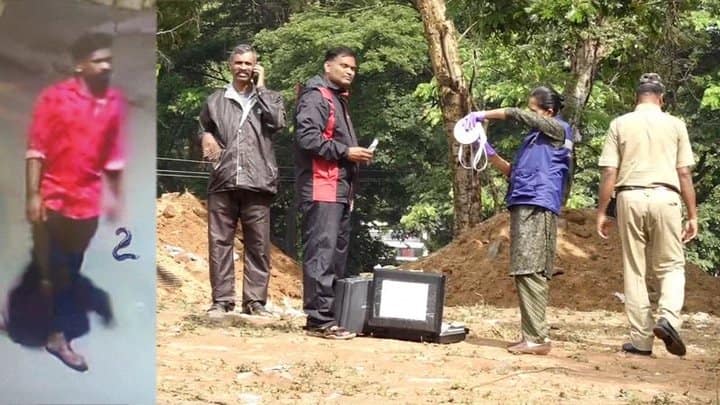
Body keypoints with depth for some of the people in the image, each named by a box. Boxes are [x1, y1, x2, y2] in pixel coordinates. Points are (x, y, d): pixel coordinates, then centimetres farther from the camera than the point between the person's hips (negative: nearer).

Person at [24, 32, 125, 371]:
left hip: (87, 202, 3)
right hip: (52, 198, -3)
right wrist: (33, 194, -14)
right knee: (49, 266, 6)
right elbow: (36, 148, -10)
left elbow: (114, 154, 9)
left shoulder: (115, 102, 1)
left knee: (71, 270, 10)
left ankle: (59, 335, 21)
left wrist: (116, 196, 10)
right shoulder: (54, 97, -11)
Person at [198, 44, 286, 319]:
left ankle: (255, 300, 6)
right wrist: (205, 138, 3)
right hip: (222, 182, 1)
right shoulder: (215, 101, 16)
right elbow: (202, 130, 27)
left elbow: (277, 121, -7)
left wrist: (260, 88, -1)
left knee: (258, 244, 0)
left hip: (257, 183, -1)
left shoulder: (268, 98, 12)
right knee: (220, 242, -1)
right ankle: (221, 300, 4)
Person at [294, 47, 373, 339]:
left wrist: (356, 155, 12)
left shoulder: (339, 101, 25)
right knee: (321, 253, -13)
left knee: (338, 254, 11)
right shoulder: (316, 97, -6)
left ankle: (329, 315, 16)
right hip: (321, 189, -11)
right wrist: (346, 152, -16)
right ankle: (320, 320, -14)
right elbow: (307, 137, -19)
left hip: (340, 190, 11)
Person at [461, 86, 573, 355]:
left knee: (531, 272, -15)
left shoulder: (559, 131, 0)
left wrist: (482, 115, -3)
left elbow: (518, 115, -8)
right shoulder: (534, 137, 25)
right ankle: (532, 336, 8)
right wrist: (488, 153, 19)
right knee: (524, 273, 6)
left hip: (538, 207, -9)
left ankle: (537, 338, -18)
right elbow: (512, 171, 27)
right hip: (521, 206, 9)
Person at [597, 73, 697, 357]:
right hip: (665, 197, -1)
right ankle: (668, 317, -15)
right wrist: (692, 215, 9)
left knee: (634, 270, 8)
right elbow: (684, 174, 5)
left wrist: (601, 212, 8)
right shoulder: (675, 125, 7)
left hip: (630, 197, 1)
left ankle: (641, 339, 7)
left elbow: (609, 173, 2)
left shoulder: (620, 124, 7)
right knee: (671, 265, 10)